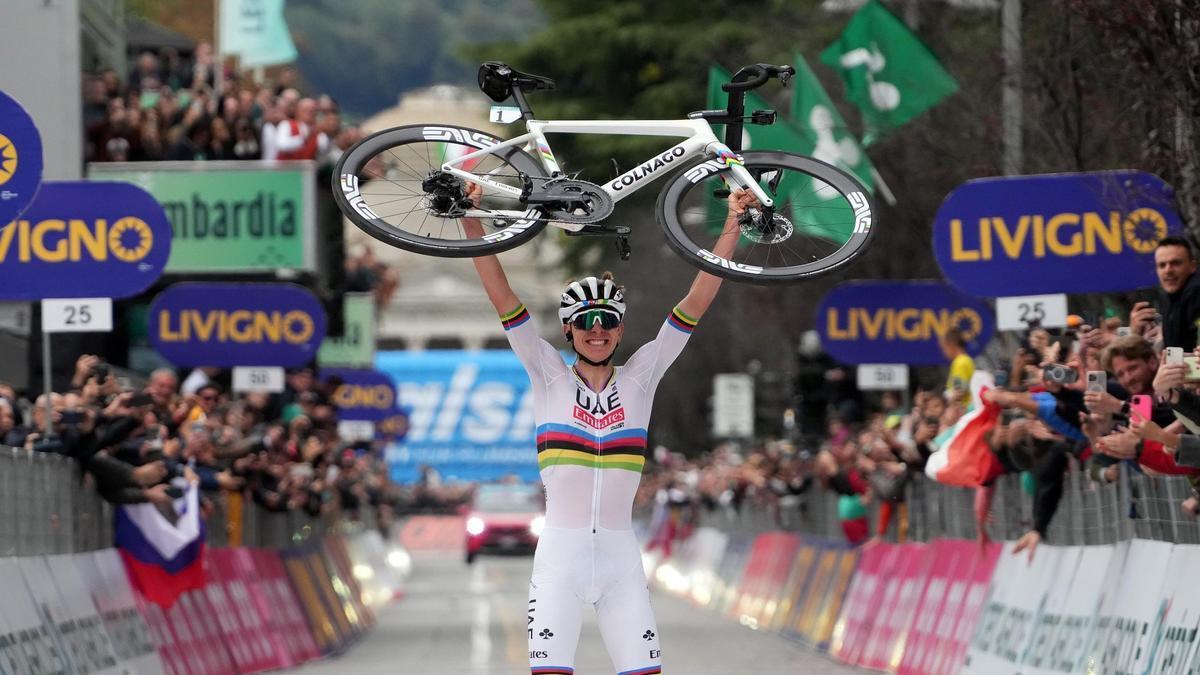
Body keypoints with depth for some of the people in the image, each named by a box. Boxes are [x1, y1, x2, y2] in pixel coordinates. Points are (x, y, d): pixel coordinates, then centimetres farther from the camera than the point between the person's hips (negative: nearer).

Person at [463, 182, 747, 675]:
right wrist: (471, 221, -13)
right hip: (560, 553, -2)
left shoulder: (639, 379, 6)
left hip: (621, 557, 2)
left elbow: (696, 303, 2)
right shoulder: (549, 377, 3)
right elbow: (501, 297, -5)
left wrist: (732, 226, -3)